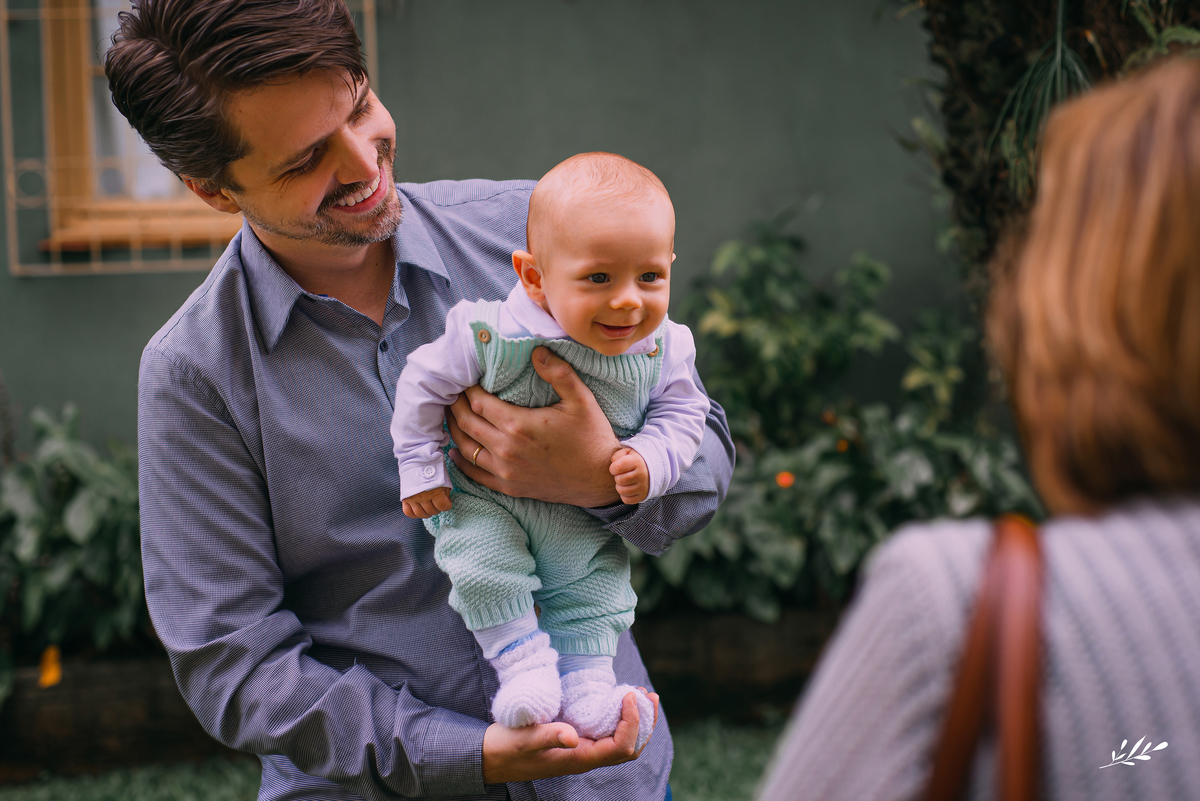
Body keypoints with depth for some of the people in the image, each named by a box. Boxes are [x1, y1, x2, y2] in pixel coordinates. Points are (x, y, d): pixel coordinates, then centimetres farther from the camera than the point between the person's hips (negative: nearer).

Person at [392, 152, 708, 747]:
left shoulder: (662, 349, -18)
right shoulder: (491, 335, -28)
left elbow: (681, 413, -4)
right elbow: (426, 382, -14)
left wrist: (650, 460, -25)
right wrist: (421, 467, -11)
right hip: (484, 496, -3)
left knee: (596, 584, 5)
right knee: (483, 564, -22)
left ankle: (586, 682, 22)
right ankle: (522, 659, -6)